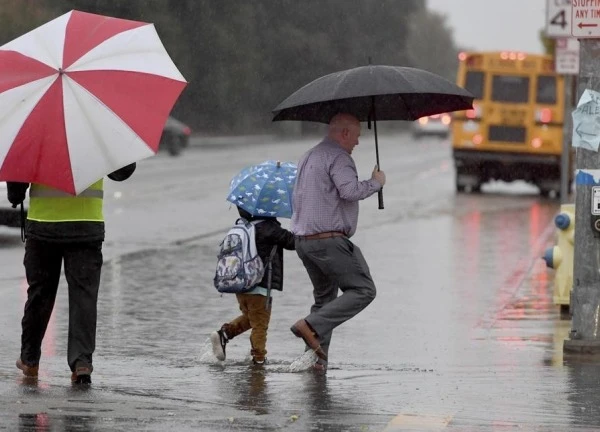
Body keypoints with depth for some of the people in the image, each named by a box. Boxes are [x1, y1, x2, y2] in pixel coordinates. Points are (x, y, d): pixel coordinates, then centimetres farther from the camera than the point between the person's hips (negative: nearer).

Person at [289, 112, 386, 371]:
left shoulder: (308, 156, 22)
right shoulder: (338, 157, -10)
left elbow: (296, 199, 29)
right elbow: (350, 191, -24)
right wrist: (375, 182, -9)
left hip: (303, 240, 10)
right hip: (329, 240, -10)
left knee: (325, 296, 17)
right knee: (363, 290, -7)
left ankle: (315, 357, 9)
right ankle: (312, 326, -19)